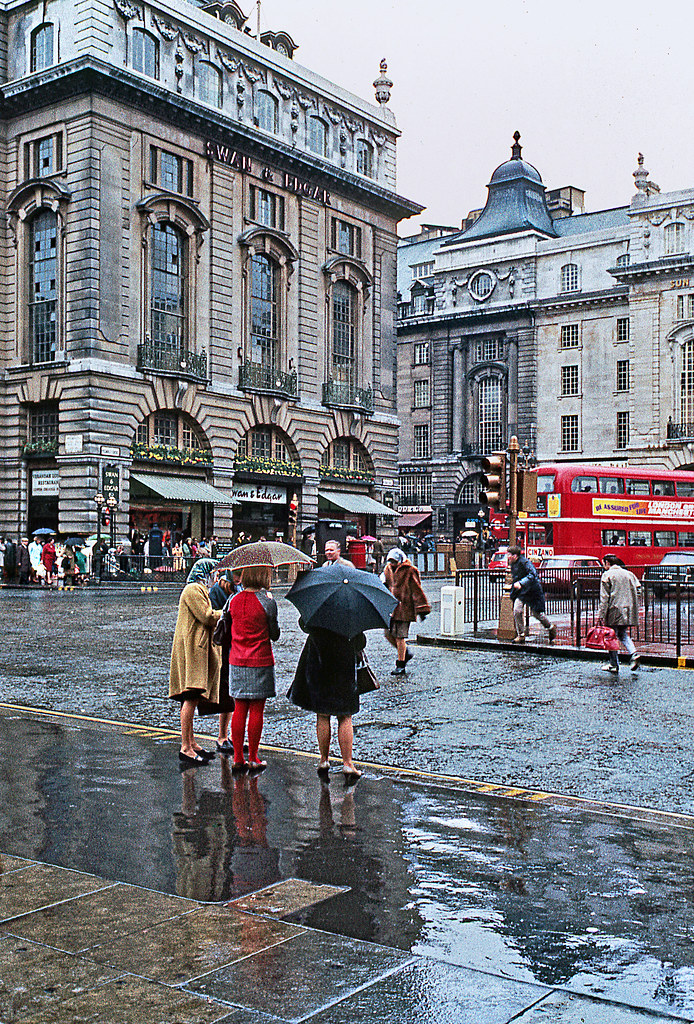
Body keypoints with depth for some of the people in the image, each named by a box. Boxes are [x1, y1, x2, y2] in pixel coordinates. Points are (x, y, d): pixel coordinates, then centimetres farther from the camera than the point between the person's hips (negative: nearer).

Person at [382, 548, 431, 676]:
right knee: (388, 634, 6)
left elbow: (417, 591, -7)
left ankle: (401, 666, 6)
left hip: (404, 608, -7)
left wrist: (422, 610, -8)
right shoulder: (388, 570, 12)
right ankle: (406, 652, 29)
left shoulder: (409, 571, -7)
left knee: (400, 636, -4)